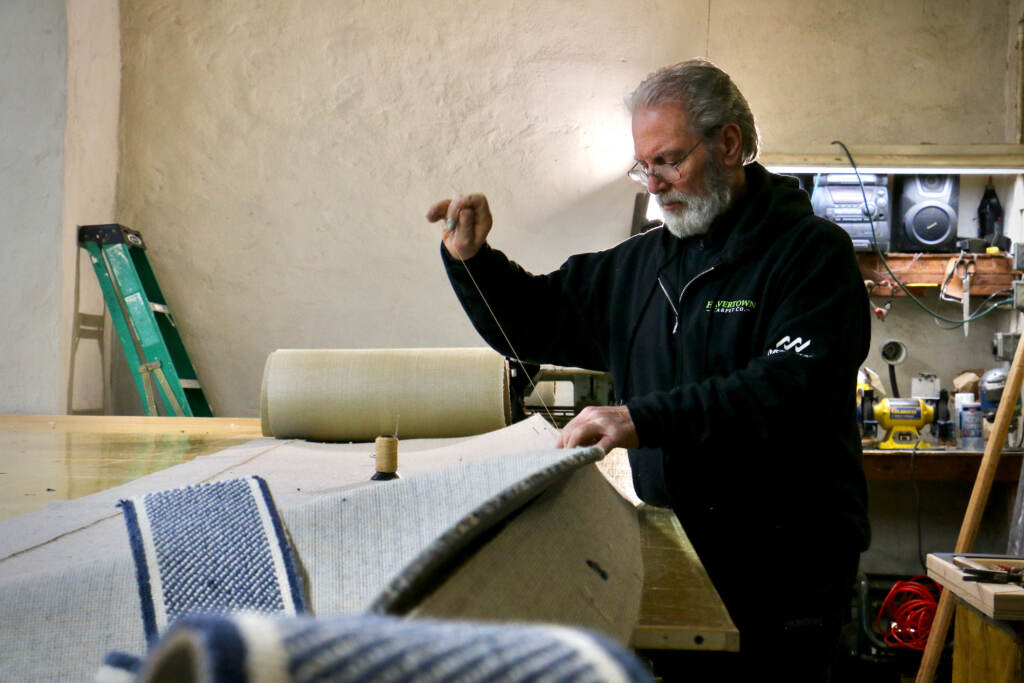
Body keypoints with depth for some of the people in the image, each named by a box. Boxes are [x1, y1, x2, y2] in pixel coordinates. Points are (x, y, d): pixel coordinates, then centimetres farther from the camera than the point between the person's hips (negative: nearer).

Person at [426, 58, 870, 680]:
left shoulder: (811, 250, -7)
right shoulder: (642, 262, 13)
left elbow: (793, 388, -23)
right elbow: (534, 321, 22)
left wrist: (645, 419, -29)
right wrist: (471, 258, 3)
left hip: (786, 558, -5)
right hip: (675, 544, 5)